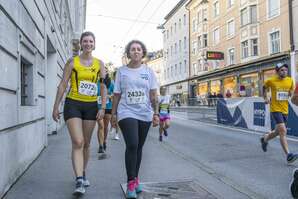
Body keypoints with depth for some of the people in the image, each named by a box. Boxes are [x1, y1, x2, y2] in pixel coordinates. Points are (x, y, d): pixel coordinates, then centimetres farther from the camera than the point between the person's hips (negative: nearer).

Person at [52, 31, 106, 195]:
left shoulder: (99, 63, 7)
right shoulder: (72, 62, 2)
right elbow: (62, 85, 2)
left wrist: (103, 108, -4)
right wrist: (56, 107, -1)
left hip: (91, 106, 3)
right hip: (73, 104, -2)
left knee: (86, 143, 11)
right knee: (78, 142, -13)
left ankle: (83, 174, 29)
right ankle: (79, 181, -13)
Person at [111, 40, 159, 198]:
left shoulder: (148, 71, 8)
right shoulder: (121, 71, 5)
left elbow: (153, 95, 6)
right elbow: (117, 95, 6)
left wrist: (156, 113, -1)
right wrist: (113, 114, 4)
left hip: (144, 114, 2)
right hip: (127, 113, -2)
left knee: (138, 147, 10)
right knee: (132, 145, -17)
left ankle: (135, 178, 26)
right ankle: (131, 182, -6)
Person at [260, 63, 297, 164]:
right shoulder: (271, 80, -7)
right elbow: (264, 87, 14)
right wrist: (265, 98, 8)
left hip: (285, 110, 5)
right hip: (275, 109, -5)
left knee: (278, 132, 18)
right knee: (283, 131, -17)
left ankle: (264, 139, 47)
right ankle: (288, 155, -17)